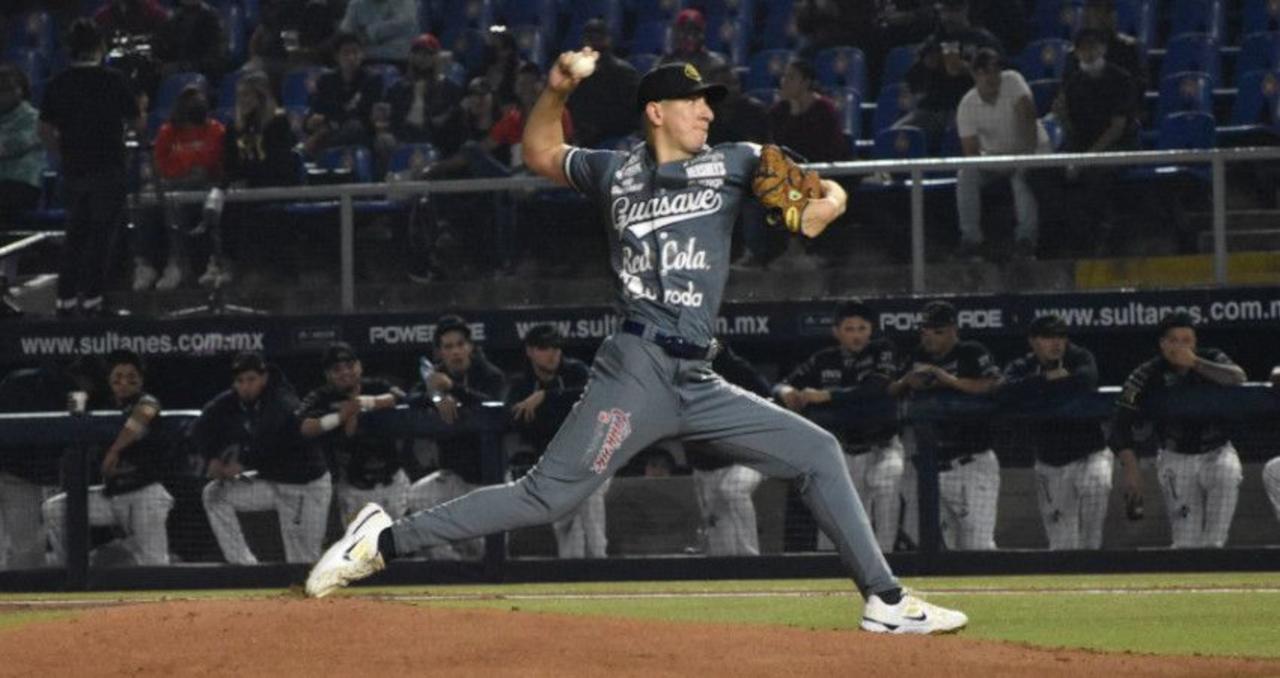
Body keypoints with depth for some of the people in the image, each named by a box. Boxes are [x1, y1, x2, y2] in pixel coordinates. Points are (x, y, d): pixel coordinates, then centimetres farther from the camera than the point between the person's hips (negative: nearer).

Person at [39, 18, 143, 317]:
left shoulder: (58, 84, 0)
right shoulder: (113, 80, -10)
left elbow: (45, 130, 3)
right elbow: (138, 122, -3)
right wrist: (140, 108, 19)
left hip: (73, 170, 4)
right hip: (108, 169, -4)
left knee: (75, 234, 14)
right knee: (100, 235, 0)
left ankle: (66, 298, 11)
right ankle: (91, 298, -4)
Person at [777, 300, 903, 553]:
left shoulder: (881, 352, -7)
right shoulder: (824, 361, 1)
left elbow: (877, 388, -25)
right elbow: (783, 385, 0)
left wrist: (826, 395, -34)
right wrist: (787, 391, -26)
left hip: (881, 447, -3)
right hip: (843, 451, 3)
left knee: (886, 482, -33)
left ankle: (883, 554, -31)